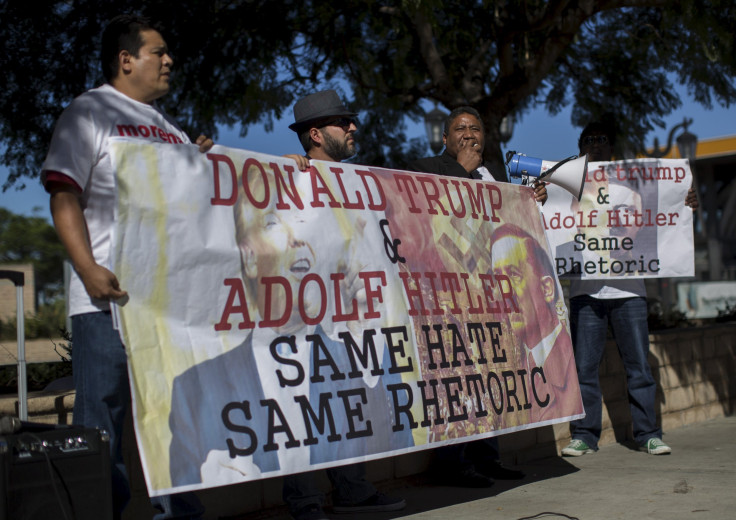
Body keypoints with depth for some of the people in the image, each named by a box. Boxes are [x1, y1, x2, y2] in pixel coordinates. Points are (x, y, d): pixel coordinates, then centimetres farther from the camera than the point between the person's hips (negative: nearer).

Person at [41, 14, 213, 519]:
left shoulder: (170, 127, 21)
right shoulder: (88, 113, 1)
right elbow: (64, 197, -9)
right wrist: (90, 271, -20)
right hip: (110, 295, -7)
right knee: (103, 409, -4)